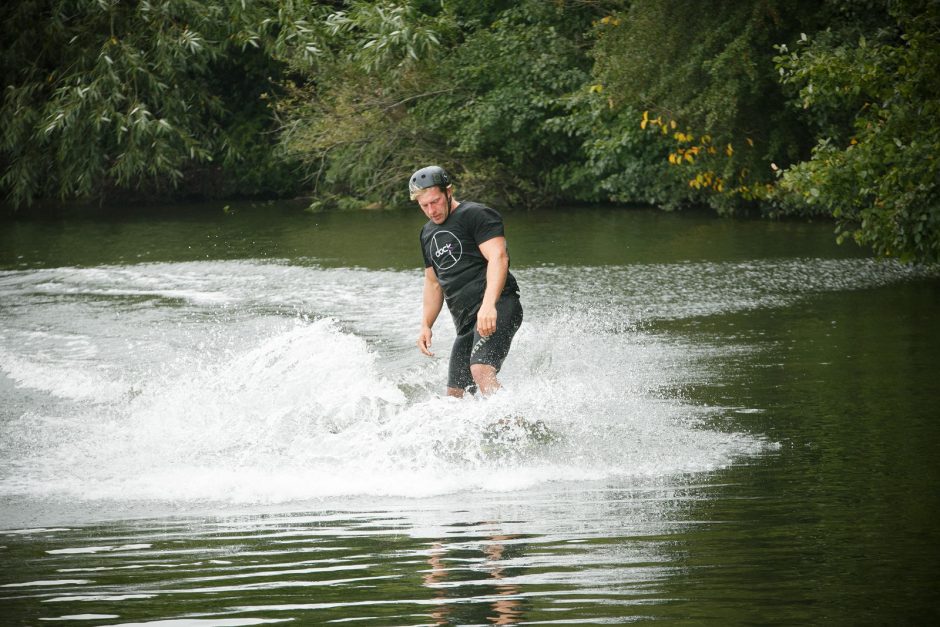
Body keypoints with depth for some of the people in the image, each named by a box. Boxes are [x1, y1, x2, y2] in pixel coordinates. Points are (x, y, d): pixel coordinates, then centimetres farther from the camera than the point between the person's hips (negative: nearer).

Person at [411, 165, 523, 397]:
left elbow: (498, 258, -16)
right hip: (466, 322, 9)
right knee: (455, 396, 2)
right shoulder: (428, 234, 23)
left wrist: (488, 305, -30)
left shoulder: (476, 215, -3)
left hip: (497, 310, -9)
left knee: (481, 371, -31)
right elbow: (433, 282, 31)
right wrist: (425, 325, 17)